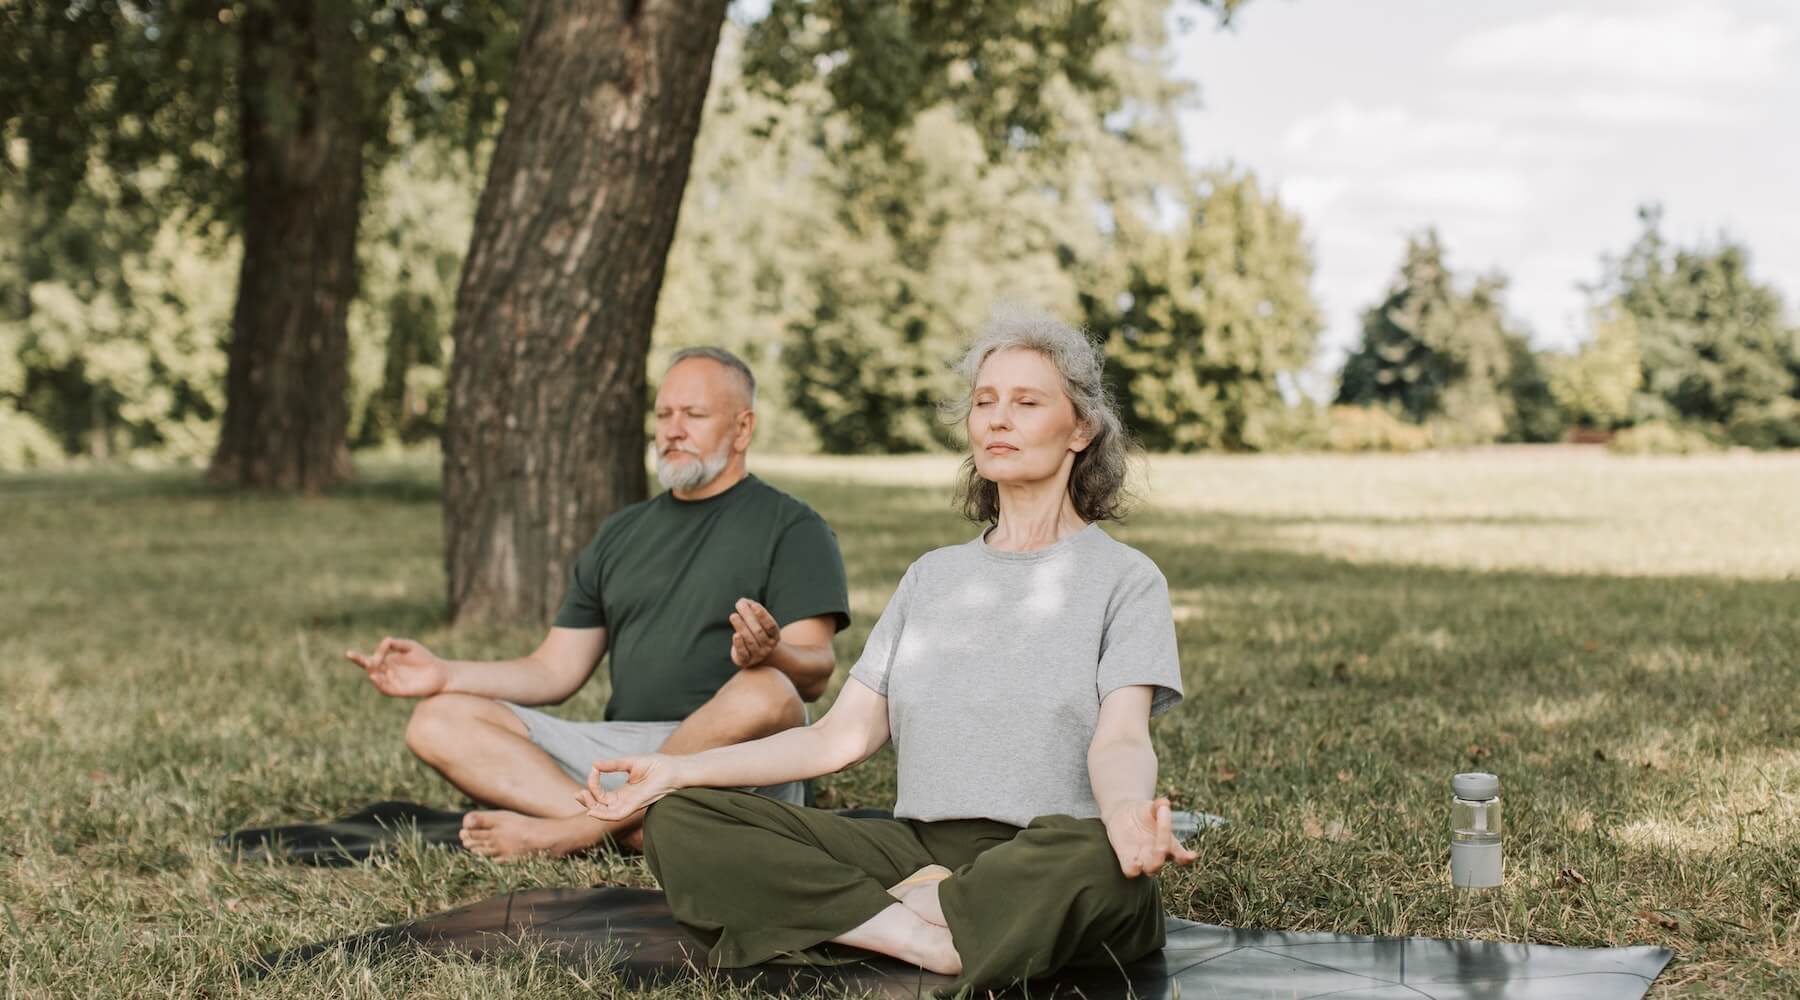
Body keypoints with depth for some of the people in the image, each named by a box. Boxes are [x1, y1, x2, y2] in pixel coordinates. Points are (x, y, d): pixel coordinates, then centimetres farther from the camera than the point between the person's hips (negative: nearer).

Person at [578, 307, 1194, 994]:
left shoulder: (1124, 578, 5)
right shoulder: (932, 576, 20)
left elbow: (1120, 738, -11)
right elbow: (842, 736, 13)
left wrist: (1128, 810, -37)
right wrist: (677, 769, 1)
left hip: (1041, 865, -4)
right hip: (919, 849, 4)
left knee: (1099, 859, -42)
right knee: (679, 821, -15)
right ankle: (933, 941, -24)